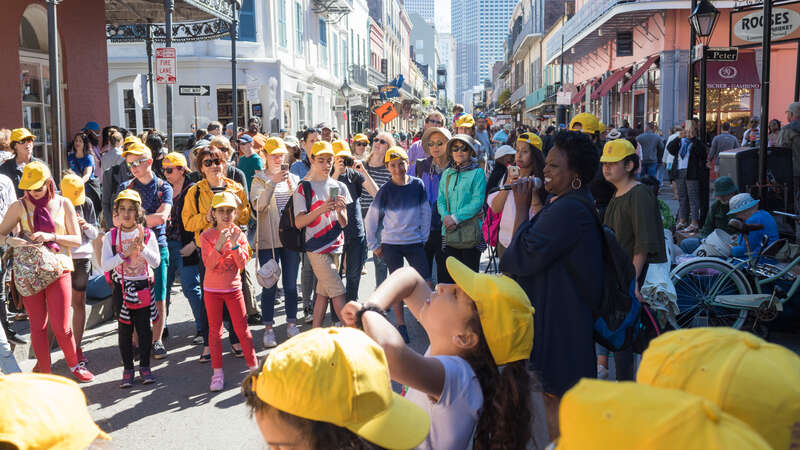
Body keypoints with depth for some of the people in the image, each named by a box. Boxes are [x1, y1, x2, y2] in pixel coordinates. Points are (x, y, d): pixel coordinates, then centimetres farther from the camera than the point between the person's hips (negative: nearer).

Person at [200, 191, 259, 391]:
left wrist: (235, 245, -22)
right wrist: (219, 245, -30)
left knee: (242, 328, 2)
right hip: (212, 289, 0)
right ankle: (217, 372, 15)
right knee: (215, 330, 7)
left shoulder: (239, 234, -2)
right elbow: (208, 264, -17)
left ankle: (253, 366, 14)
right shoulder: (207, 236, -7)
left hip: (233, 288, 1)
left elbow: (242, 263, -8)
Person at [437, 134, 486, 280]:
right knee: (447, 276, 5)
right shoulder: (447, 174, 14)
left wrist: (456, 218, -15)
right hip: (449, 231, 4)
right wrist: (446, 217, -10)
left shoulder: (477, 173, 0)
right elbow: (441, 200, 10)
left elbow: (478, 201, -9)